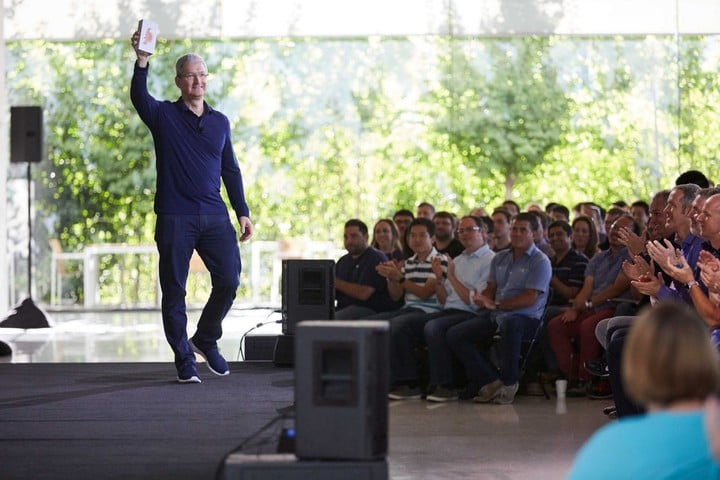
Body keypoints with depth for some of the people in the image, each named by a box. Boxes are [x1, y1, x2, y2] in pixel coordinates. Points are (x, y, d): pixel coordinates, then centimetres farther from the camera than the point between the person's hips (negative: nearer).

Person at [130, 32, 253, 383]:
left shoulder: (220, 122, 14)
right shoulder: (163, 115, 3)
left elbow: (230, 170, 17)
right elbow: (138, 97, -16)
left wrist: (243, 212, 11)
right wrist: (142, 61, -33)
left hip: (215, 216, 3)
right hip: (174, 218, -3)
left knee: (229, 281, -5)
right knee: (174, 290, 0)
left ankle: (206, 340, 19)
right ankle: (184, 360, 10)